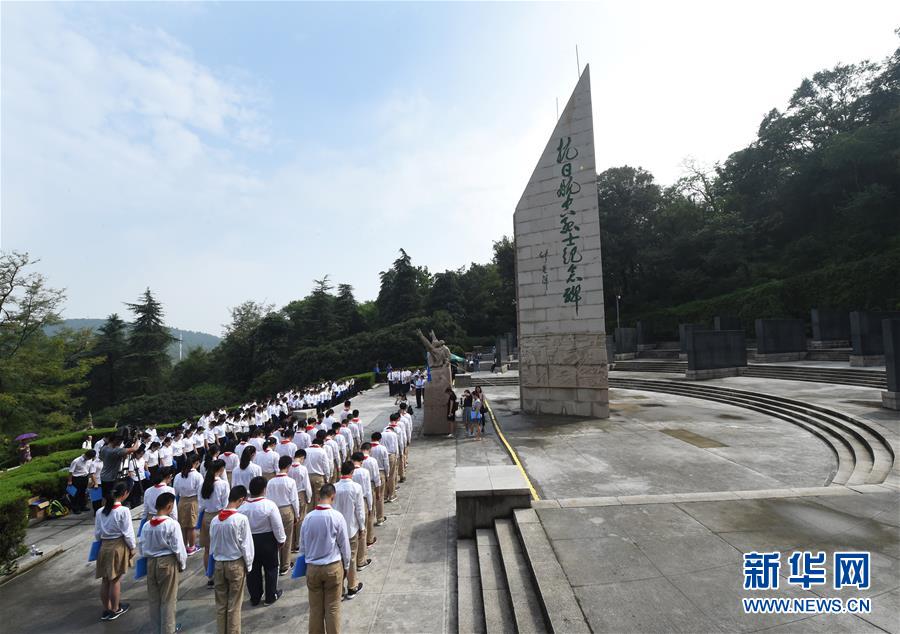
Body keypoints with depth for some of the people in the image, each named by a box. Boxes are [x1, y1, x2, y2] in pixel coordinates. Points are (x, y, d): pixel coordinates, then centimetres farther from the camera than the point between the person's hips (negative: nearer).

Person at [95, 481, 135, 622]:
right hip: (118, 546, -5)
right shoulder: (123, 511, -18)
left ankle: (106, 610, 29)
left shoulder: (100, 511, -2)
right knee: (116, 579, 8)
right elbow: (128, 533, -14)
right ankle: (115, 610, 23)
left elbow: (97, 533, 5)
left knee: (105, 579, 16)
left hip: (104, 546, 5)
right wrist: (132, 547, 0)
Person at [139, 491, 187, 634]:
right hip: (168, 563, -5)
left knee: (154, 599, 19)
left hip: (151, 563, 5)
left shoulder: (147, 525, -5)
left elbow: (143, 548, 3)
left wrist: (150, 558, 18)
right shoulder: (172, 524, -20)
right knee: (168, 600, 11)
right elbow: (178, 548, -15)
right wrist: (183, 564, 0)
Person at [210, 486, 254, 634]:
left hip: (219, 564, 4)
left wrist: (213, 566, 17)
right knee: (234, 606, 9)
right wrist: (248, 565, 0)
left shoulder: (215, 519, -5)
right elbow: (246, 545, -14)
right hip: (236, 564, -4)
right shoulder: (241, 519, -20)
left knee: (220, 604, 17)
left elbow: (212, 545, 5)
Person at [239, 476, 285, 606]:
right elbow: (277, 526, -15)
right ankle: (271, 597, 25)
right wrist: (281, 539, 1)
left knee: (253, 570, 18)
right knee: (271, 568, 15)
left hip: (249, 540, 4)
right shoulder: (269, 505, -22)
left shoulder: (242, 506, -10)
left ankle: (254, 598, 31)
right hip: (267, 540, -3)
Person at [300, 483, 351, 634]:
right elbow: (344, 545, -7)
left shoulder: (308, 517, -8)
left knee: (315, 607, 17)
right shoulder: (337, 517, -16)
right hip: (333, 567, -2)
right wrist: (346, 566, 7)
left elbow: (302, 544, 3)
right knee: (333, 607, 11)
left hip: (312, 567, 3)